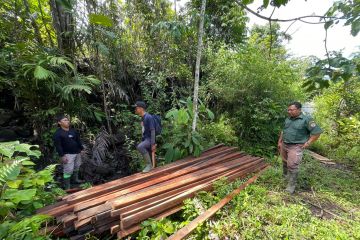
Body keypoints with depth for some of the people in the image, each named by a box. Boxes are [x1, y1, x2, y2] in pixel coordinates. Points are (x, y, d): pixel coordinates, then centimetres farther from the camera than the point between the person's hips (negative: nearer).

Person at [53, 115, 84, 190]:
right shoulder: (58, 133, -12)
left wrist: (82, 149, 13)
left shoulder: (73, 131, 7)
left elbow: (78, 140, 14)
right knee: (68, 170, -4)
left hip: (77, 152, 7)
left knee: (77, 167, 20)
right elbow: (58, 145, -15)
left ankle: (75, 179, 41)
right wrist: (62, 156, -19)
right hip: (68, 154, -7)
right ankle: (67, 186, 10)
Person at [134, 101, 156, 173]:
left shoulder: (149, 117, -16)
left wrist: (153, 144, -23)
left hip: (150, 139, -9)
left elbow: (152, 131, -20)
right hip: (145, 139, 9)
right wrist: (142, 140, 20)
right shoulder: (143, 118, 11)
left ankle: (149, 164, -15)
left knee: (140, 147, -32)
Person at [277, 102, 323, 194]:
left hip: (296, 147, -6)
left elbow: (317, 132, -11)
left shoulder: (306, 119, -11)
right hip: (284, 145, 6)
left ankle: (291, 185, 3)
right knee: (285, 162, 19)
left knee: (292, 166, -9)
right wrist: (279, 142, 15)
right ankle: (285, 176, 42)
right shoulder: (288, 119, 8)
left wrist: (308, 143, -13)